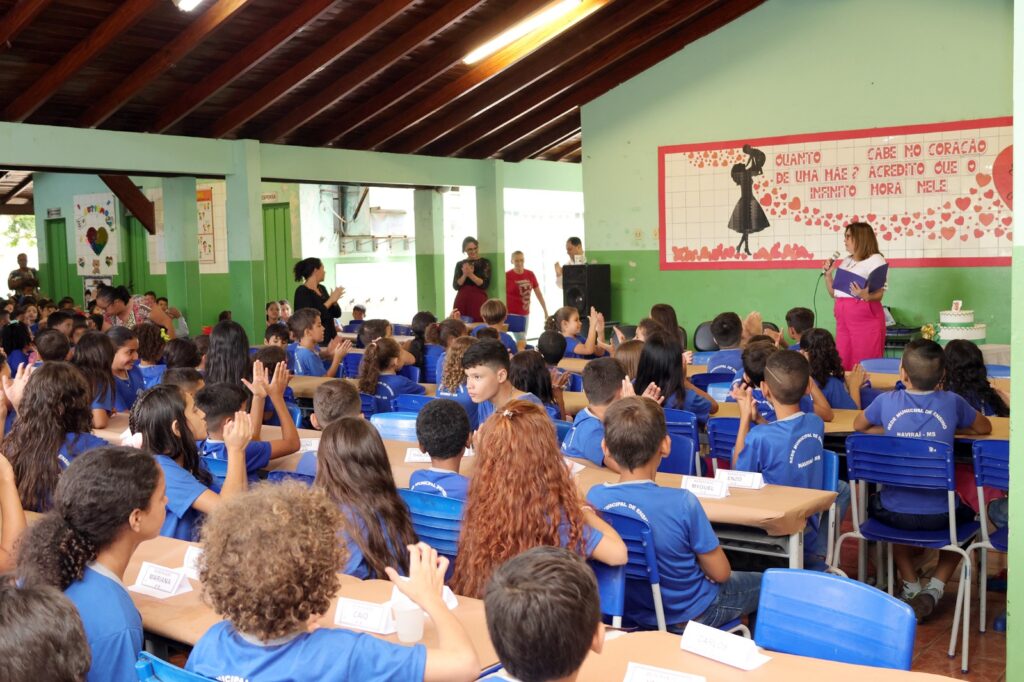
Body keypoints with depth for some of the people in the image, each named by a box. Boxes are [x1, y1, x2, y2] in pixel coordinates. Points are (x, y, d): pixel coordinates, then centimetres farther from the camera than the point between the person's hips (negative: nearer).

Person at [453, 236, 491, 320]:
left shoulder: (485, 263, 4)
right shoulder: (460, 264, 11)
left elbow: (485, 284, -5)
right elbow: (455, 286, 5)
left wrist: (471, 274, -15)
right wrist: (464, 275, -11)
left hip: (479, 300, -2)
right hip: (462, 301, 2)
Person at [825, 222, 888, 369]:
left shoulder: (875, 259, -1)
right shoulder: (846, 261, 19)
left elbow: (879, 294, -9)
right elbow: (834, 293, 21)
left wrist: (866, 296, -30)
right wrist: (828, 275, 6)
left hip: (866, 318, -6)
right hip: (843, 319, 7)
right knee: (843, 364, 4)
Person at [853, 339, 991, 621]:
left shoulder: (887, 401, -6)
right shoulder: (952, 402, -5)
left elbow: (859, 425, 15)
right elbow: (984, 427, 15)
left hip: (895, 513, 0)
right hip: (940, 515, 0)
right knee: (966, 515, 34)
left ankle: (911, 586, 29)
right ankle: (934, 591, 17)